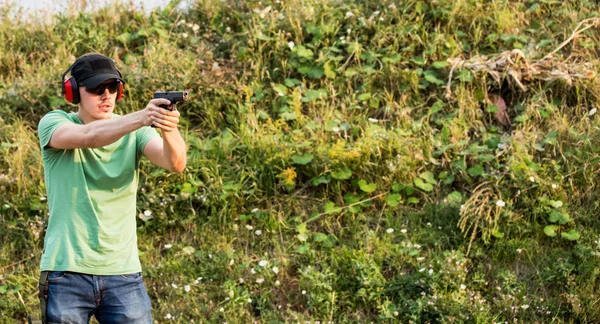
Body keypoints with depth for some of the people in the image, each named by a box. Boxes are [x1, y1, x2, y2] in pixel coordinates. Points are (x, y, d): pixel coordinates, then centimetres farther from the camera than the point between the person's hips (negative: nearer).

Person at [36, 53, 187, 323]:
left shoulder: (134, 132, 4)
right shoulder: (53, 123, -1)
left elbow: (176, 164, -14)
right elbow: (87, 136, -24)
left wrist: (169, 130, -36)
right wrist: (141, 117, -40)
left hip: (123, 272, 2)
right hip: (67, 271, -2)